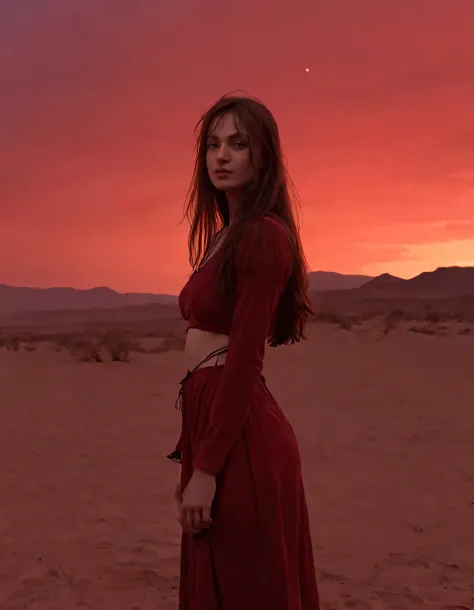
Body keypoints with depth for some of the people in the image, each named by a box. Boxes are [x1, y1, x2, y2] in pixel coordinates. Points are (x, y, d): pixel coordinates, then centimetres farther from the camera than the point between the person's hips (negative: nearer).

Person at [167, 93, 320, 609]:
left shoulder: (263, 236, -12)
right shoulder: (222, 237, 16)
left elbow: (243, 359, -18)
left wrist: (206, 468, -19)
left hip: (240, 440, -9)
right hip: (208, 422, 9)